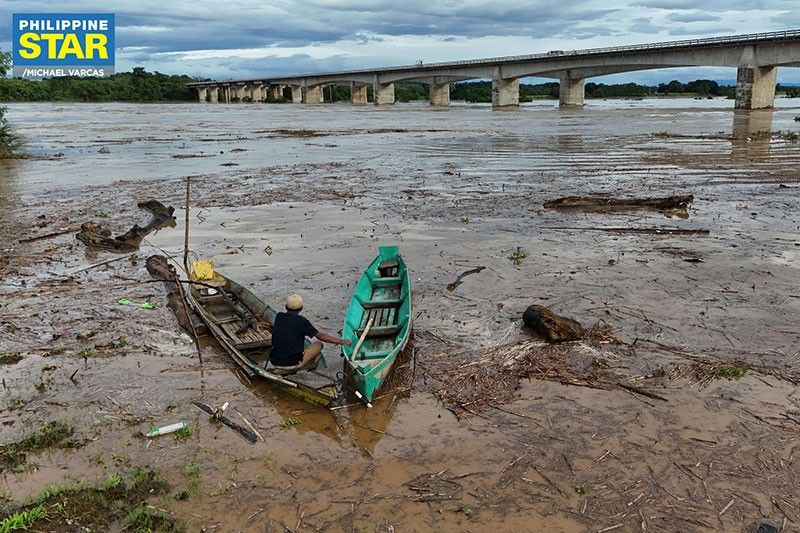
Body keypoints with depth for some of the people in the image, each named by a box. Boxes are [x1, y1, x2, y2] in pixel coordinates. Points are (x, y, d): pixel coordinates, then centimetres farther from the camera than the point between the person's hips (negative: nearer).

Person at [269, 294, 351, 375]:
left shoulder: (278, 317, 3)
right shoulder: (301, 321, -9)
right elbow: (320, 336, -5)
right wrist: (340, 341, 2)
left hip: (275, 362, 4)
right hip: (293, 363, -4)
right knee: (318, 345, 14)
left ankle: (281, 370, 17)